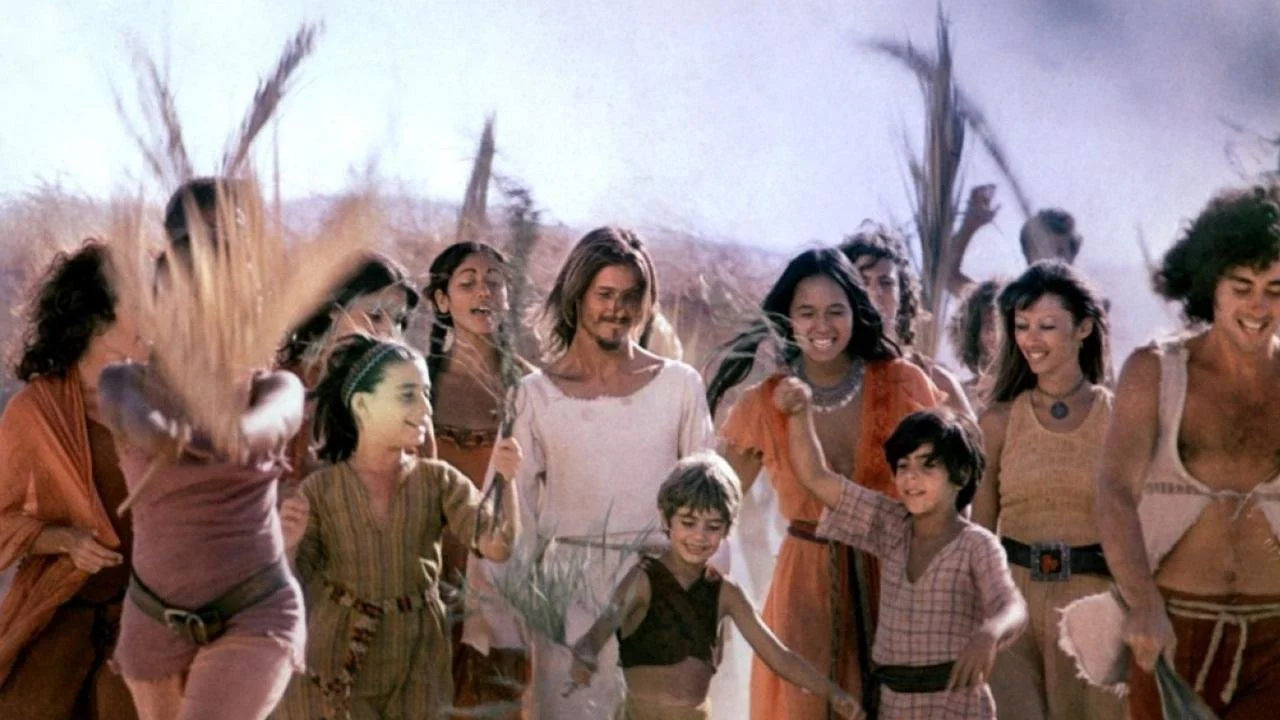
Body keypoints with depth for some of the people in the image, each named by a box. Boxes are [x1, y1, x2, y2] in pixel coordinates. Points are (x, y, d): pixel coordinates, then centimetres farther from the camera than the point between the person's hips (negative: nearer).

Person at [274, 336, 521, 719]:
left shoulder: (438, 481, -1)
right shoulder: (320, 490, -5)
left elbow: (497, 547, -12)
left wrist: (504, 482, -27)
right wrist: (287, 546, -23)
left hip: (416, 670, 1)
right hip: (337, 670, -1)